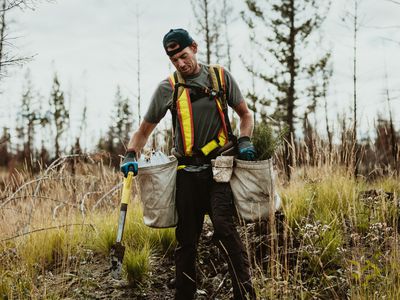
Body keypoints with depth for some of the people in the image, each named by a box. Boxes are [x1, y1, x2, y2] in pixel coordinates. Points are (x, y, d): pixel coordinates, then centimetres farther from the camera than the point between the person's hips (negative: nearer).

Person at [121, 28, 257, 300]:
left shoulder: (220, 77, 6)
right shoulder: (168, 88, 7)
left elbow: (245, 114, 17)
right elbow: (144, 130, 14)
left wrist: (245, 141, -2)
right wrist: (131, 155, -3)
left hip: (219, 168, -2)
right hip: (187, 172, 2)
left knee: (224, 226, -19)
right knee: (186, 239, 7)